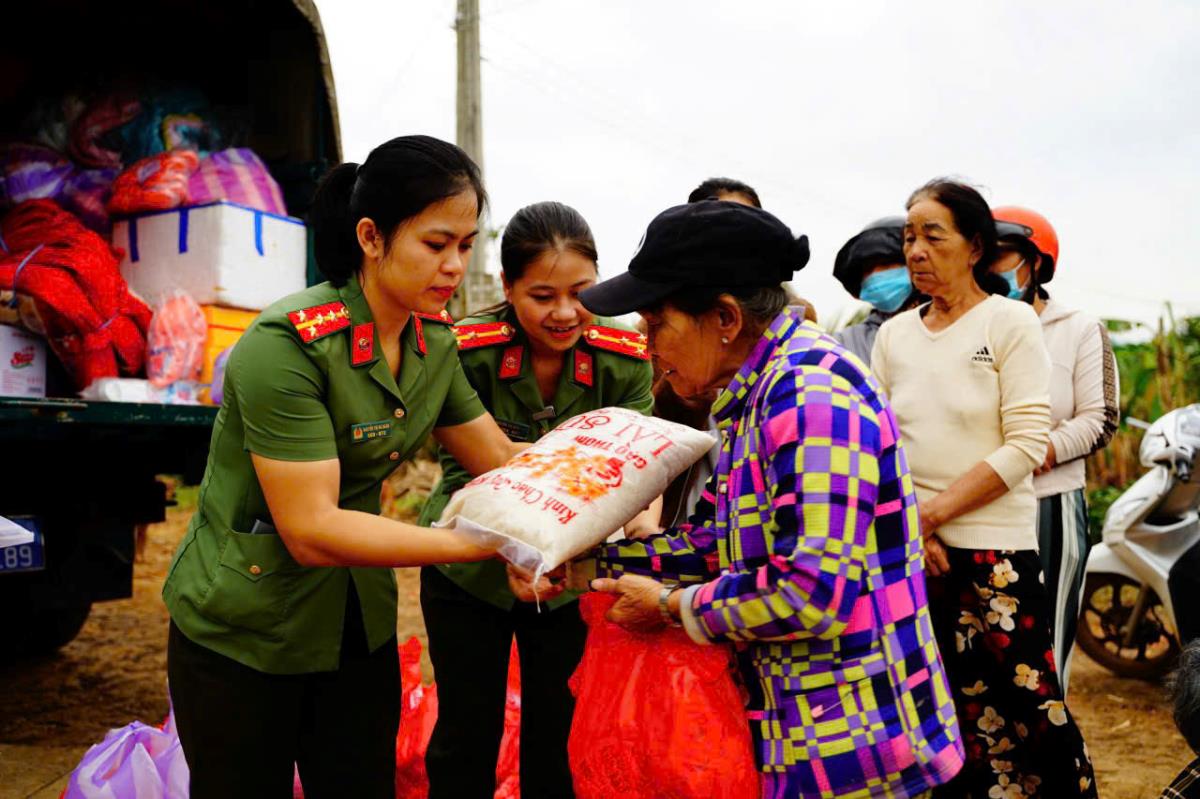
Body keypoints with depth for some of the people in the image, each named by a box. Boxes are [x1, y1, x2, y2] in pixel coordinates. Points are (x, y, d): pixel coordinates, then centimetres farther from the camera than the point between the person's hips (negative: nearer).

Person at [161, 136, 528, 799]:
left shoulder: (434, 340, -3)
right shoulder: (286, 345, -26)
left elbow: (500, 459, 2)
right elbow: (311, 530, -29)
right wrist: (491, 542, -33)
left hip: (359, 619, 6)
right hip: (241, 638, -5)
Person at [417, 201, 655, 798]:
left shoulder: (624, 359, -14)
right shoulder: (468, 352, -20)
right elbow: (464, 475, -19)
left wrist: (644, 517, -41)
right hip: (471, 569, -1)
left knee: (558, 739, 14)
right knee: (466, 738, 13)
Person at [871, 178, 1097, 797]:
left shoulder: (1011, 321, -2)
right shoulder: (893, 334, 9)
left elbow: (1025, 445, -9)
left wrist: (935, 511, -14)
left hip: (992, 547, -4)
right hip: (908, 549, 4)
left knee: (1022, 711, -2)